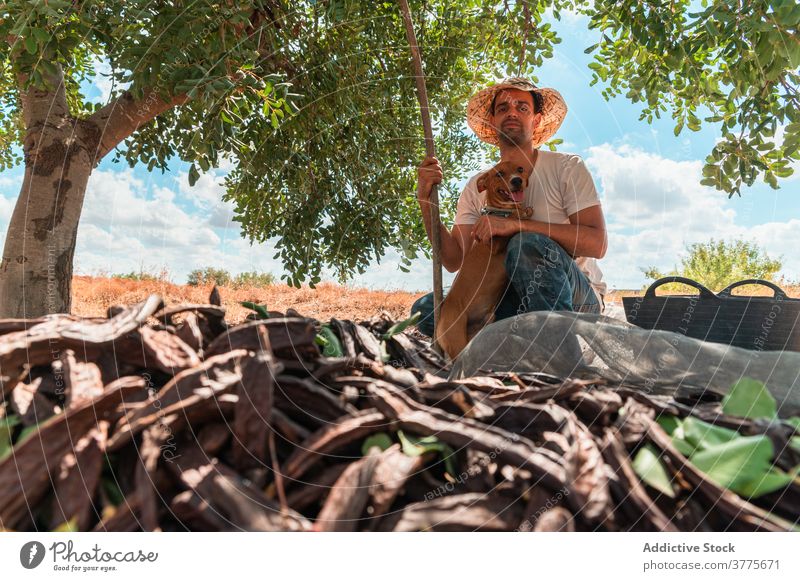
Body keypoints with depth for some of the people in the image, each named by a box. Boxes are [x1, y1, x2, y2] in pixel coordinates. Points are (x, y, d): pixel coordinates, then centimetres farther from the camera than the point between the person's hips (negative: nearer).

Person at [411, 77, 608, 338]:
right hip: (514, 297, 4)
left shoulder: (567, 167, -4)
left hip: (580, 296, -4)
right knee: (425, 309, -14)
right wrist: (426, 201, -14)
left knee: (527, 244, -34)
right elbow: (454, 261, -1)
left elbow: (597, 243, -18)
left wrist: (517, 224, -28)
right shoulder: (476, 187, 6)